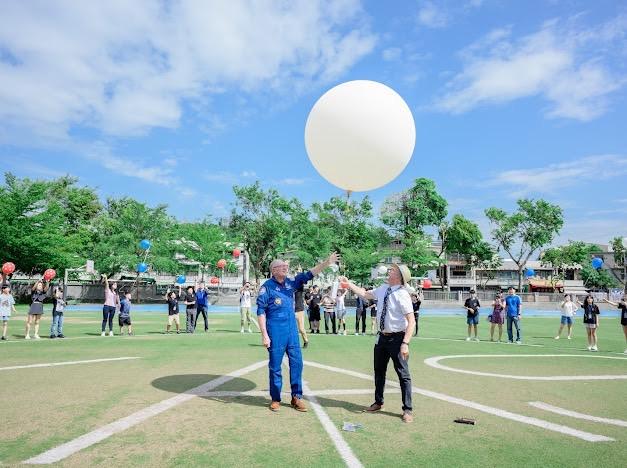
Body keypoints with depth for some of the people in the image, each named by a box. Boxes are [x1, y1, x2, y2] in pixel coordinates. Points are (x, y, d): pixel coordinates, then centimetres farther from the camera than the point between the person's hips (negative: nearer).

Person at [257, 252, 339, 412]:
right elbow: (261, 311, -8)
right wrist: (264, 335, -13)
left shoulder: (290, 283, 7)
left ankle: (296, 397, 19)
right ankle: (275, 399, 20)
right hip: (275, 332, -5)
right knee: (275, 366, 5)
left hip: (292, 330, 5)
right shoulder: (267, 287, -7)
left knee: (297, 363, 7)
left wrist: (327, 262, -10)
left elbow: (308, 275, 0)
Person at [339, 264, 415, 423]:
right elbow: (365, 294, 18)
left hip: (397, 338, -8)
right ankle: (378, 403, 38)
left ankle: (407, 410, 16)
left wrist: (405, 343, -27)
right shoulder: (383, 289, 1)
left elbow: (411, 321, -21)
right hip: (382, 337, 8)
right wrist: (348, 283, 16)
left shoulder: (402, 294, -19)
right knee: (379, 371, 20)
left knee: (403, 374, 2)